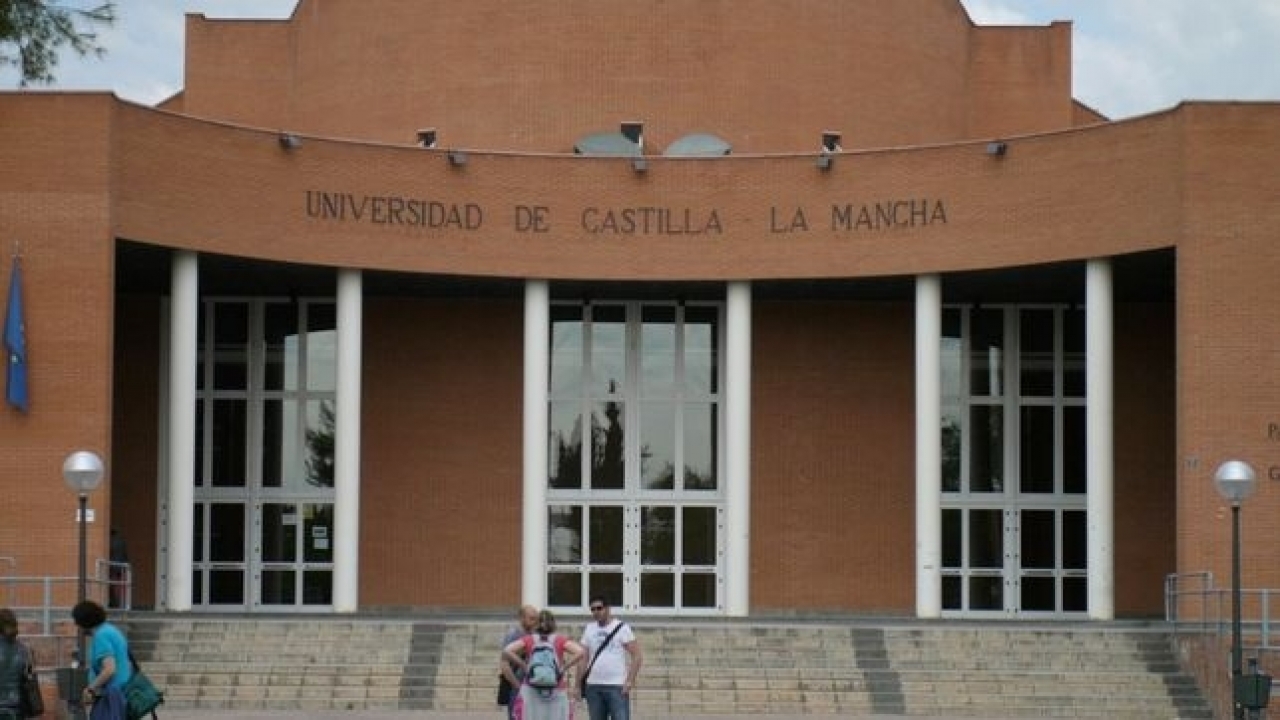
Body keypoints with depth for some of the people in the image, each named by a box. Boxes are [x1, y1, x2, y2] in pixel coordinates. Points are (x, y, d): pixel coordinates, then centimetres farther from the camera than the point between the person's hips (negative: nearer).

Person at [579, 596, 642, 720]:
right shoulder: (589, 629, 13)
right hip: (593, 687, 5)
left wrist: (630, 681, -15)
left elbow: (637, 656, -5)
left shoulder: (621, 628, -1)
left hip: (617, 687, -5)